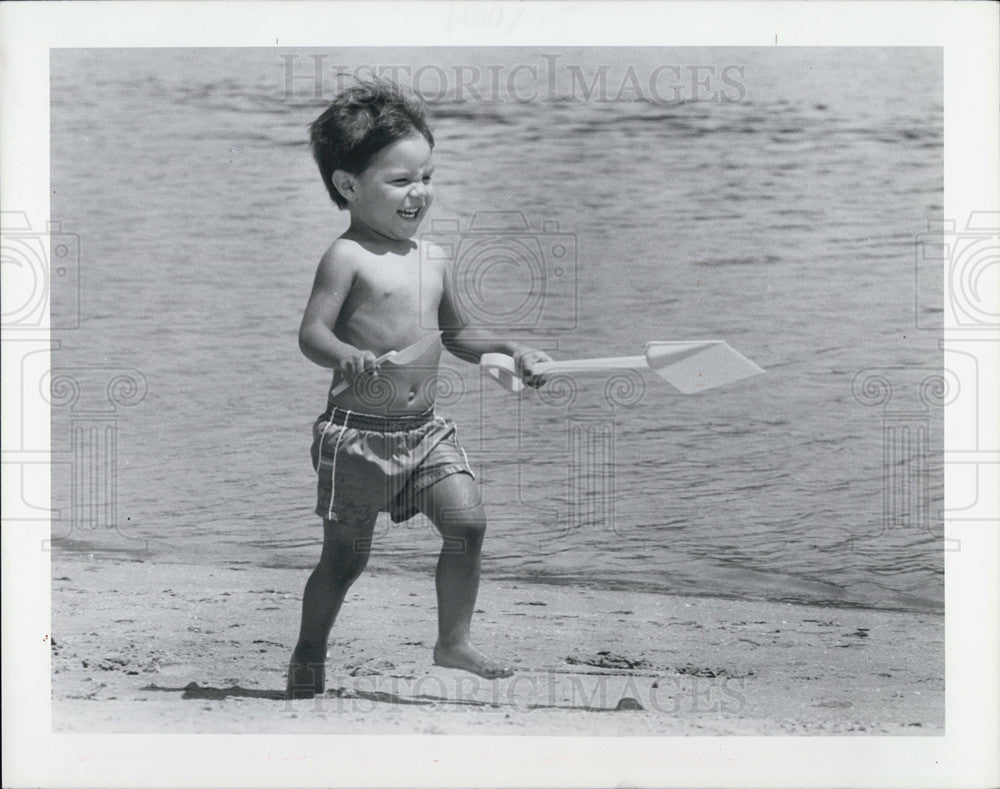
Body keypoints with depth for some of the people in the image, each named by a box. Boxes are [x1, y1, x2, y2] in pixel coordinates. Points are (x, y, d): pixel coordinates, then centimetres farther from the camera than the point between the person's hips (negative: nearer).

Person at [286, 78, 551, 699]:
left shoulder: (435, 261, 11)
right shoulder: (347, 257, -10)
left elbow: (456, 334, 24)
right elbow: (311, 333, -18)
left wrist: (512, 352, 12)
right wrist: (350, 357, -37)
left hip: (426, 430, 6)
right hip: (358, 433, -6)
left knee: (468, 520, -10)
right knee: (346, 555, 4)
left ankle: (454, 641, 5)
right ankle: (309, 657, 24)